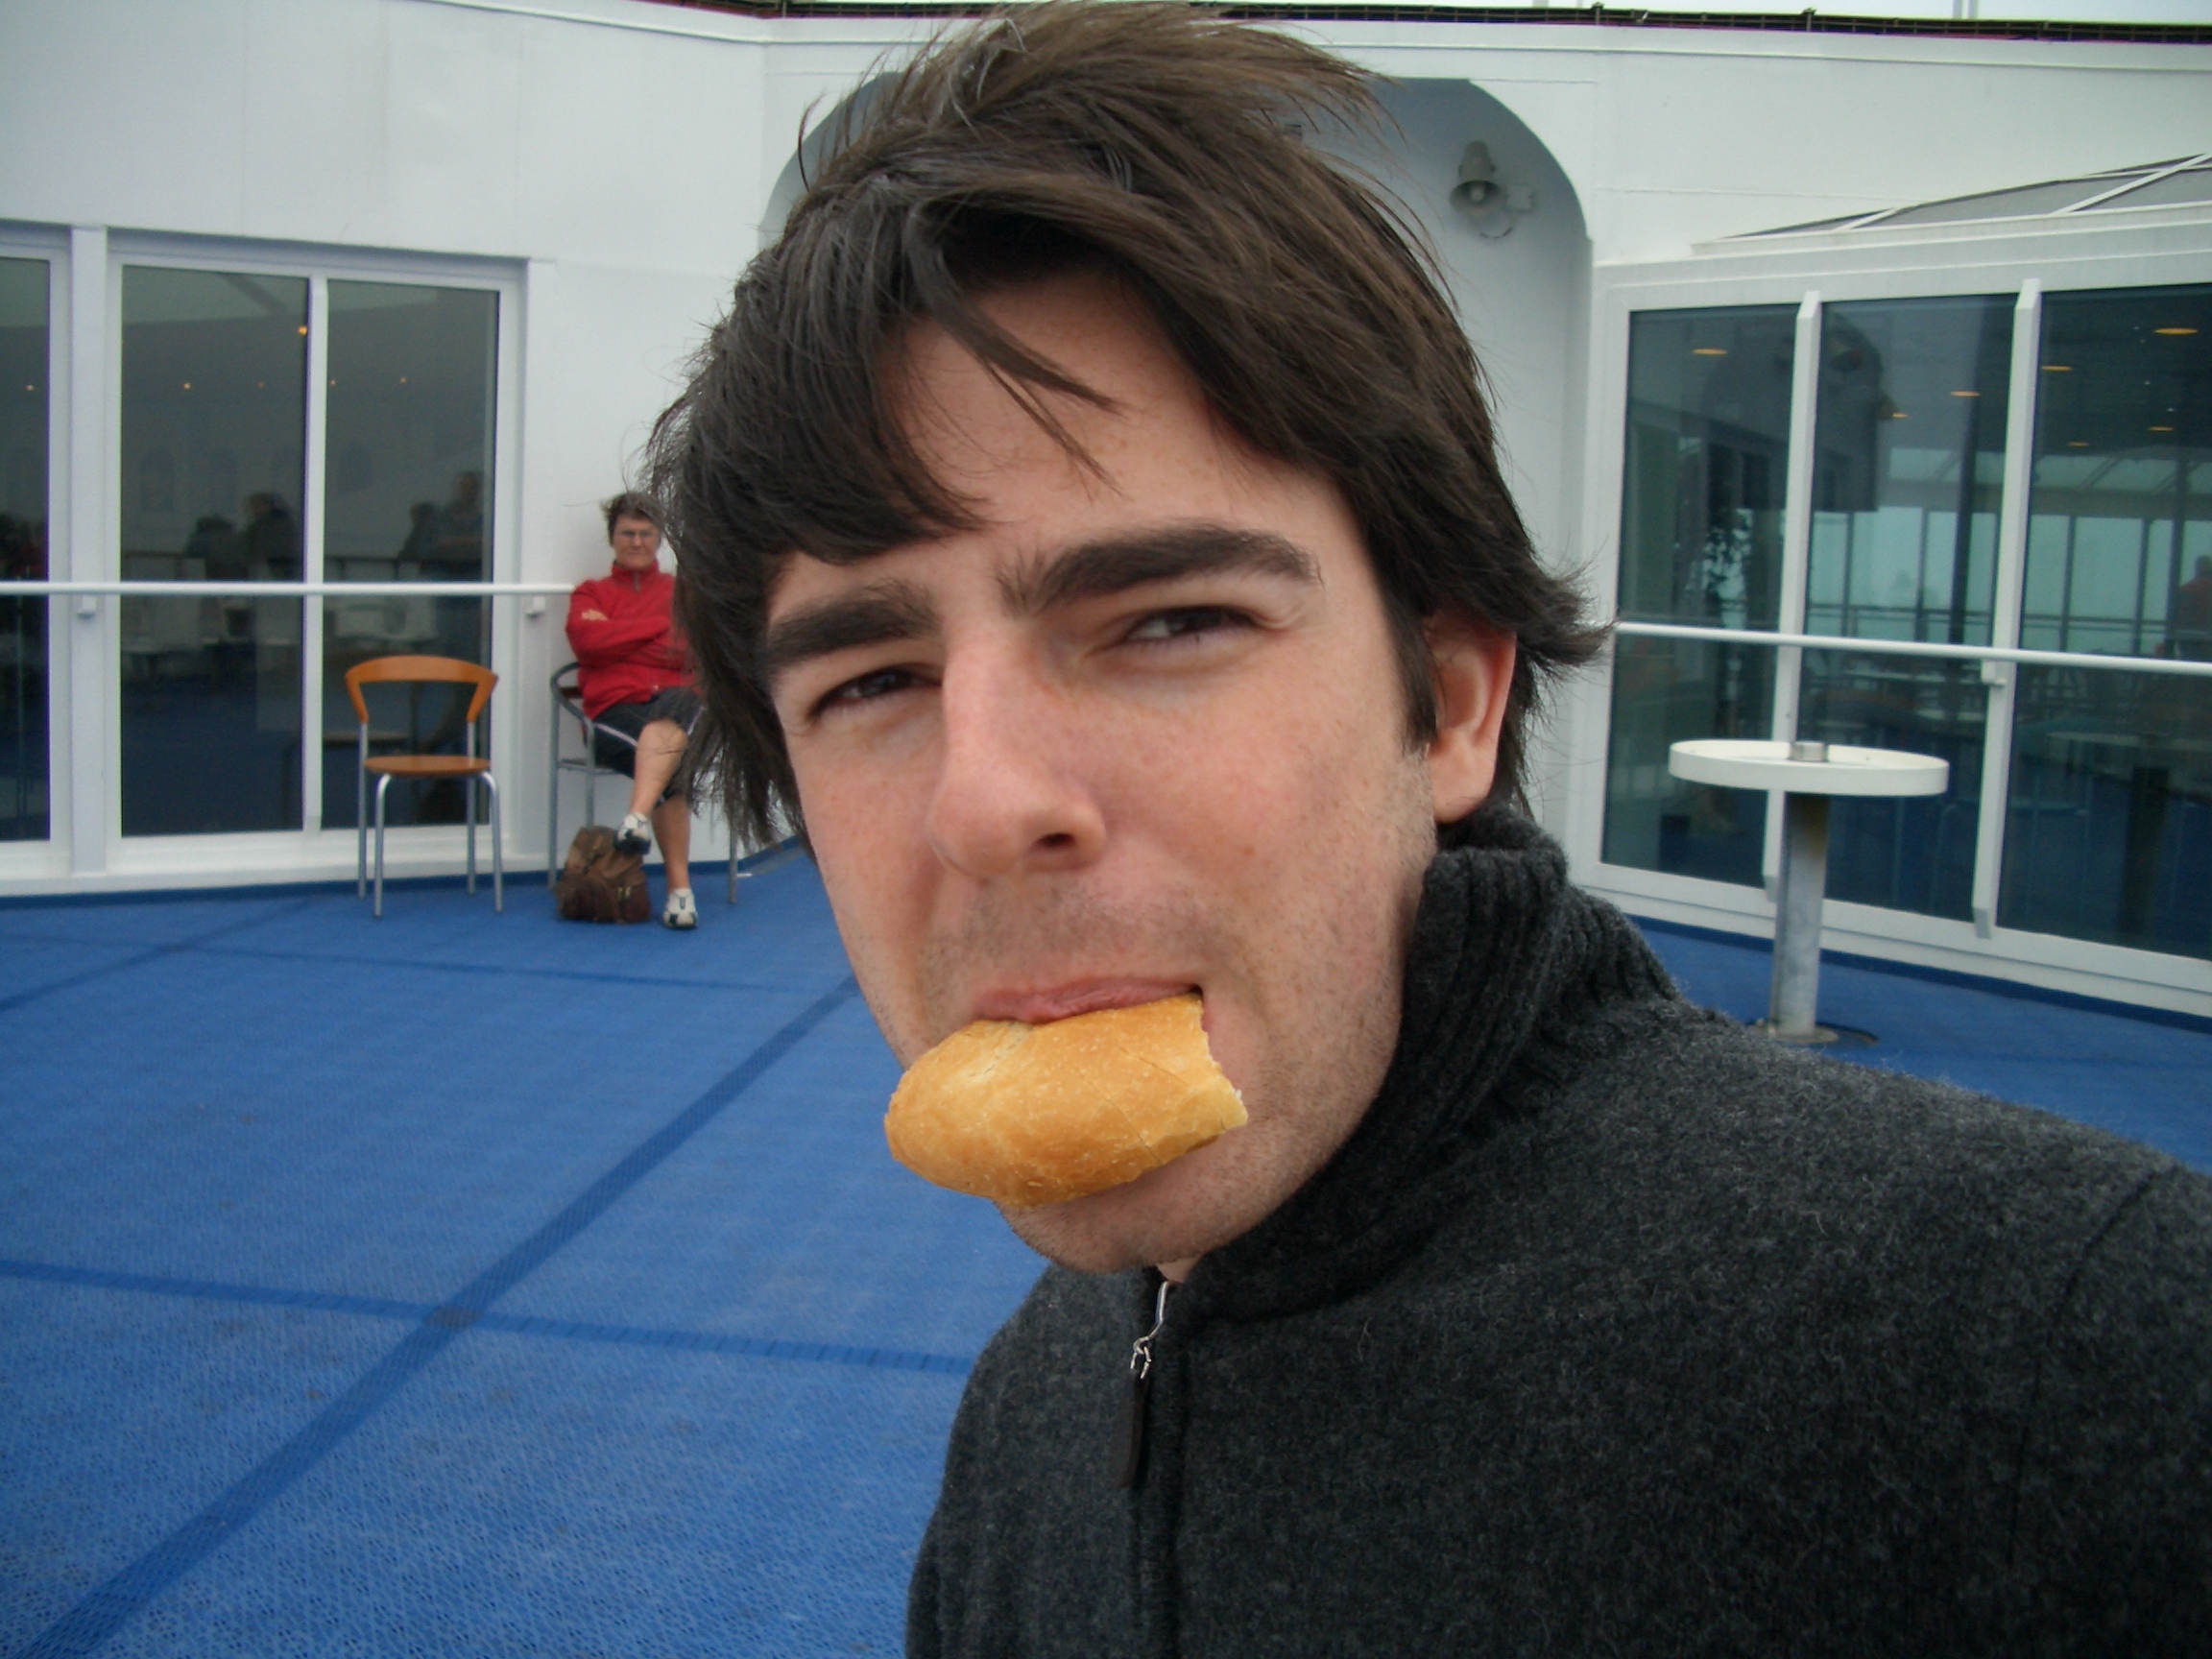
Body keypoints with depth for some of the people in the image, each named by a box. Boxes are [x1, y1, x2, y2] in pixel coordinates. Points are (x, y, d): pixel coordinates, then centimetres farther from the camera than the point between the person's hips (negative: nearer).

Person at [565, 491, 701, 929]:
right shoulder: (591, 593, 24)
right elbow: (586, 640, 0)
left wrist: (618, 634, 1)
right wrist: (659, 626, 2)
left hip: (678, 702, 0)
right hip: (614, 709, 0)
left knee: (680, 701, -41)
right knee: (673, 764, -35)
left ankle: (638, 816, -52)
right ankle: (679, 887, -38)